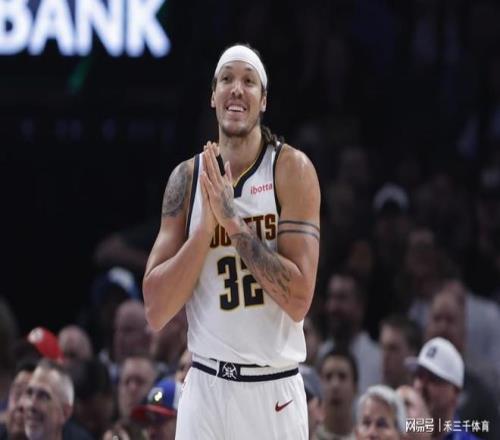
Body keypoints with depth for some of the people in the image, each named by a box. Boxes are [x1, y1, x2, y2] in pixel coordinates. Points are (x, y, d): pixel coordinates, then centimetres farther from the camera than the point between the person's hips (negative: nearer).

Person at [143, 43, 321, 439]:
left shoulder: (292, 169, -6)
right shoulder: (187, 178, 3)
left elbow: (298, 298, -15)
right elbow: (156, 312, -3)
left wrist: (233, 220, -18)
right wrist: (206, 225, -13)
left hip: (275, 389, -2)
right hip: (206, 388, 2)